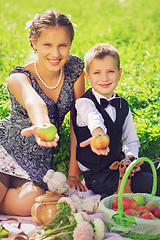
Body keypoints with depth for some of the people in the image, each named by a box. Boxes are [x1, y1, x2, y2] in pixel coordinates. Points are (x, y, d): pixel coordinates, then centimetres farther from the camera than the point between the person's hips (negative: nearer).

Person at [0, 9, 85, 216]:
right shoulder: (19, 77, -18)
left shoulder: (75, 69, -7)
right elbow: (33, 102, -43)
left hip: (39, 158, 3)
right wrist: (42, 126, -67)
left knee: (27, 203, -26)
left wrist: (73, 174, -5)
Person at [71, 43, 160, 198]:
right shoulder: (83, 103, -12)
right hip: (97, 176, -7)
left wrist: (131, 156, -7)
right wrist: (98, 132, -61)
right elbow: (93, 118, -38)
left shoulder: (122, 105, 8)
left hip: (119, 164, 7)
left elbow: (131, 140, 15)